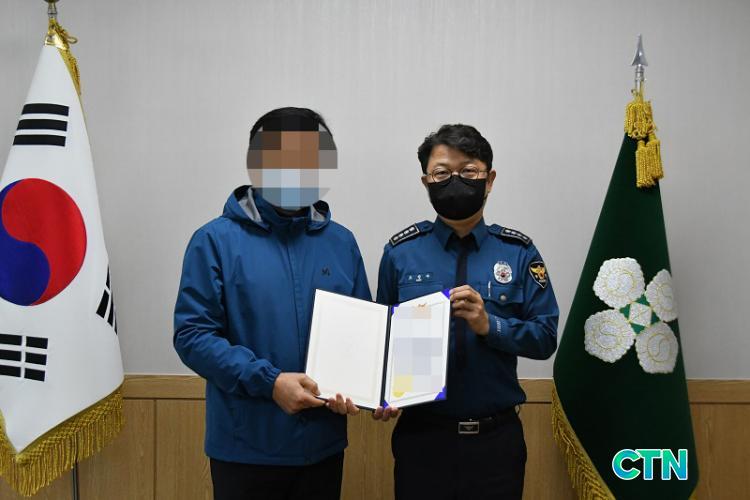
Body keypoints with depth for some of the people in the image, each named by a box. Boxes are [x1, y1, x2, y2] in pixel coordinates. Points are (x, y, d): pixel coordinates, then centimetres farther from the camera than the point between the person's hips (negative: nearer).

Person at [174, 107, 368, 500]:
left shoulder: (341, 242, 5)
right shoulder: (216, 240, -6)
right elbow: (193, 334, -11)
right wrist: (268, 381, -20)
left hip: (323, 444, 4)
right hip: (247, 448, -3)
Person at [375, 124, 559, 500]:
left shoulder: (519, 252, 0)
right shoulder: (401, 251, 0)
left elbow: (545, 338, -3)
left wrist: (490, 325, -19)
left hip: (496, 436, 0)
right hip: (422, 435, 0)